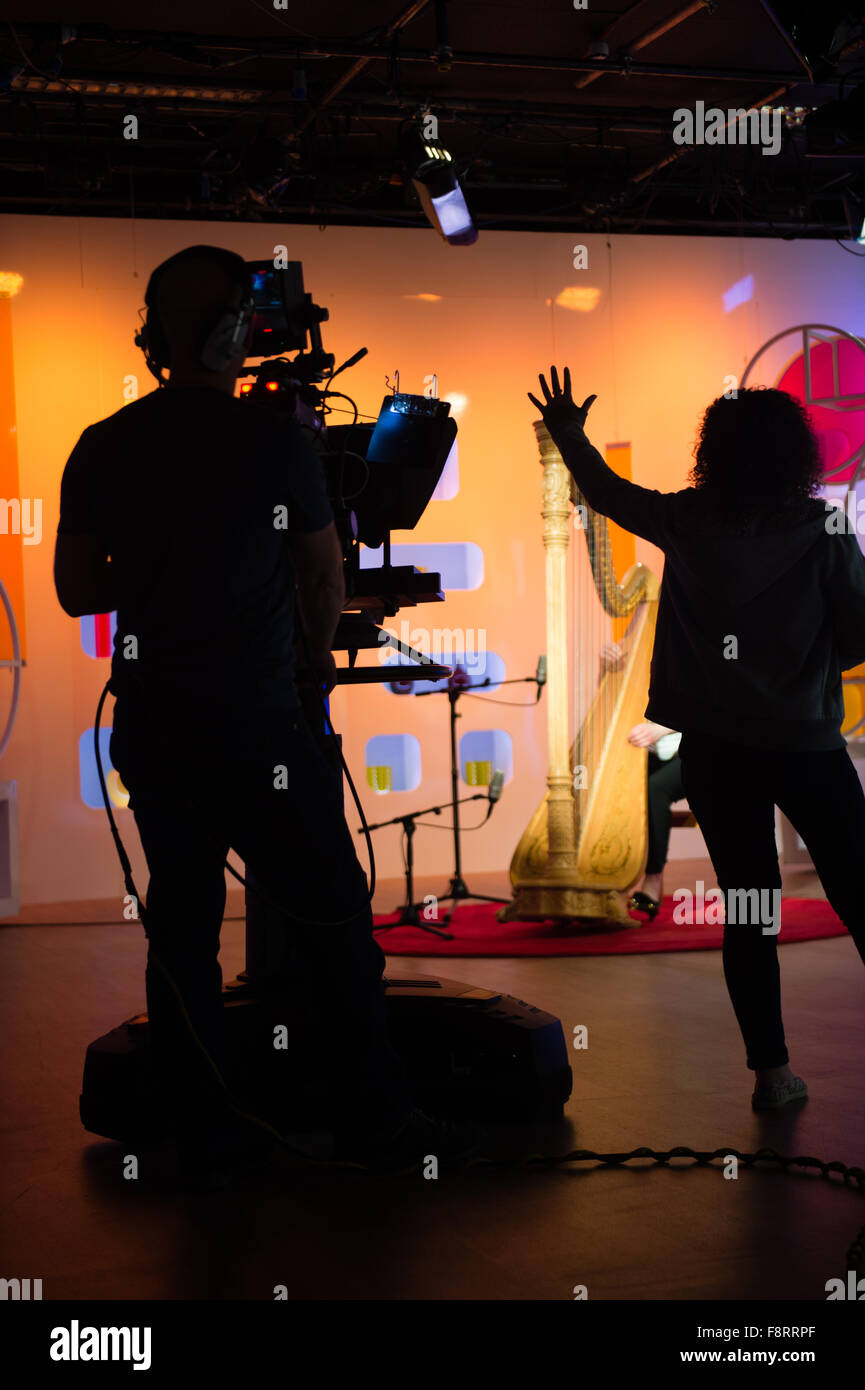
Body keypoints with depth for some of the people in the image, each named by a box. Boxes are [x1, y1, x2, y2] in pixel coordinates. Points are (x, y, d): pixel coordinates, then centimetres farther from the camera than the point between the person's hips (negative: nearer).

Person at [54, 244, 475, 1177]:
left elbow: (76, 591, 8)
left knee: (180, 922, 13)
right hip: (255, 723, -5)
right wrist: (318, 652, 20)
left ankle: (200, 1127, 19)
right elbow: (324, 580, 1)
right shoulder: (276, 441, -8)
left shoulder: (100, 450, 3)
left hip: (149, 726, 5)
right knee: (332, 918, 5)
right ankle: (371, 1121, 11)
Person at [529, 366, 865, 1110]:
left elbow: (608, 491, 15)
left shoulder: (686, 521, -1)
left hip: (713, 746, 3)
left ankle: (772, 1071, 7)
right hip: (804, 742, -3)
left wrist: (569, 434, 32)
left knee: (749, 910, 9)